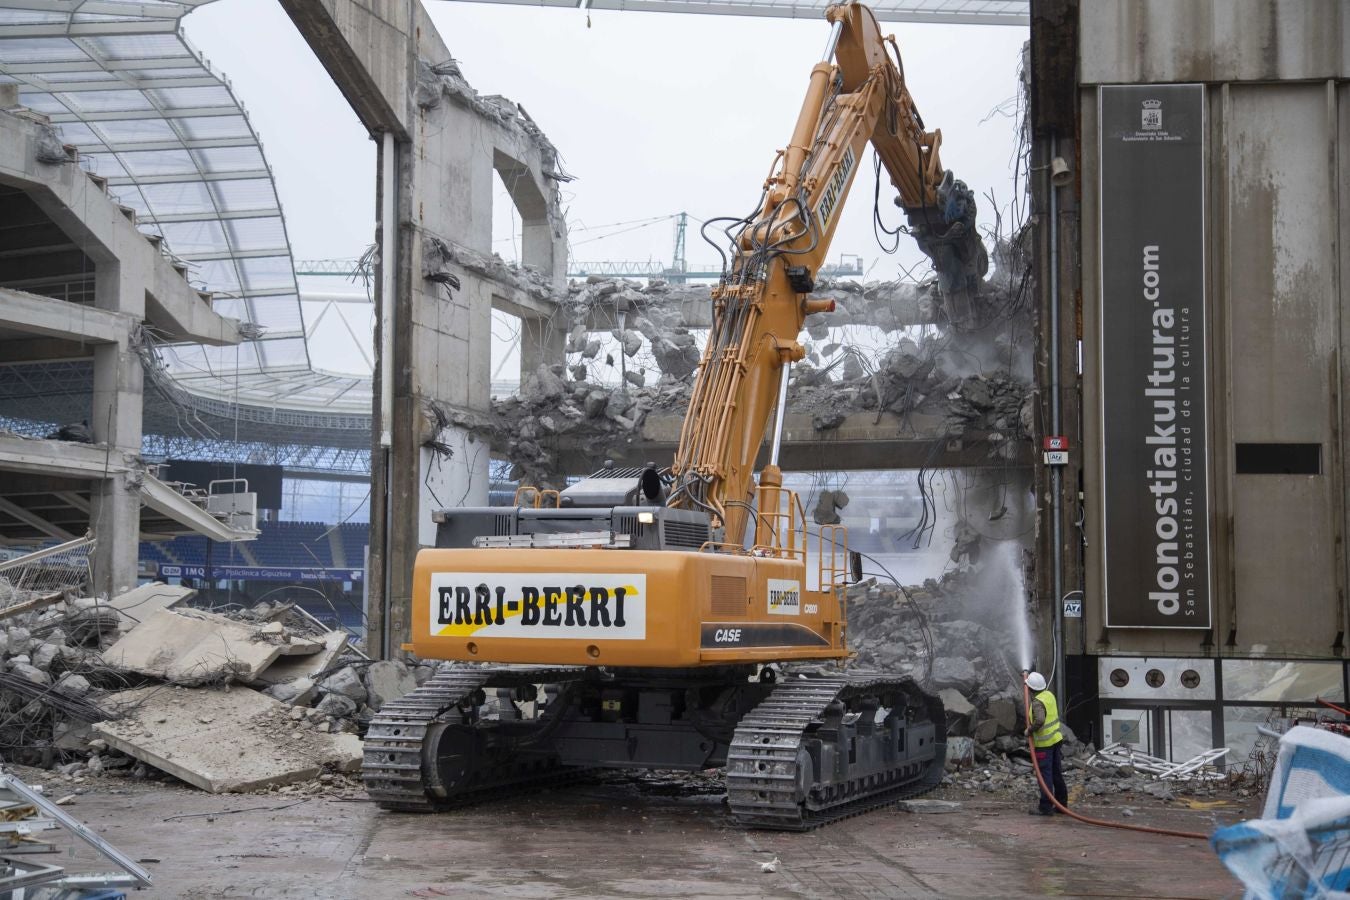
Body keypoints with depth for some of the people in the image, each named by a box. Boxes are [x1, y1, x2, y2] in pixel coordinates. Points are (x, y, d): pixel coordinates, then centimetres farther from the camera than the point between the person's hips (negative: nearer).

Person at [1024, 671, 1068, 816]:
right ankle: (1062, 804, 22)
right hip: (1056, 739, 9)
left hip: (1044, 743, -9)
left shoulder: (1037, 702, -22)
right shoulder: (1049, 694, 4)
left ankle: (1046, 807, -2)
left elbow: (1040, 720, -39)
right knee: (1057, 774, 15)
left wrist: (1030, 730, -20)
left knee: (1044, 775, -3)